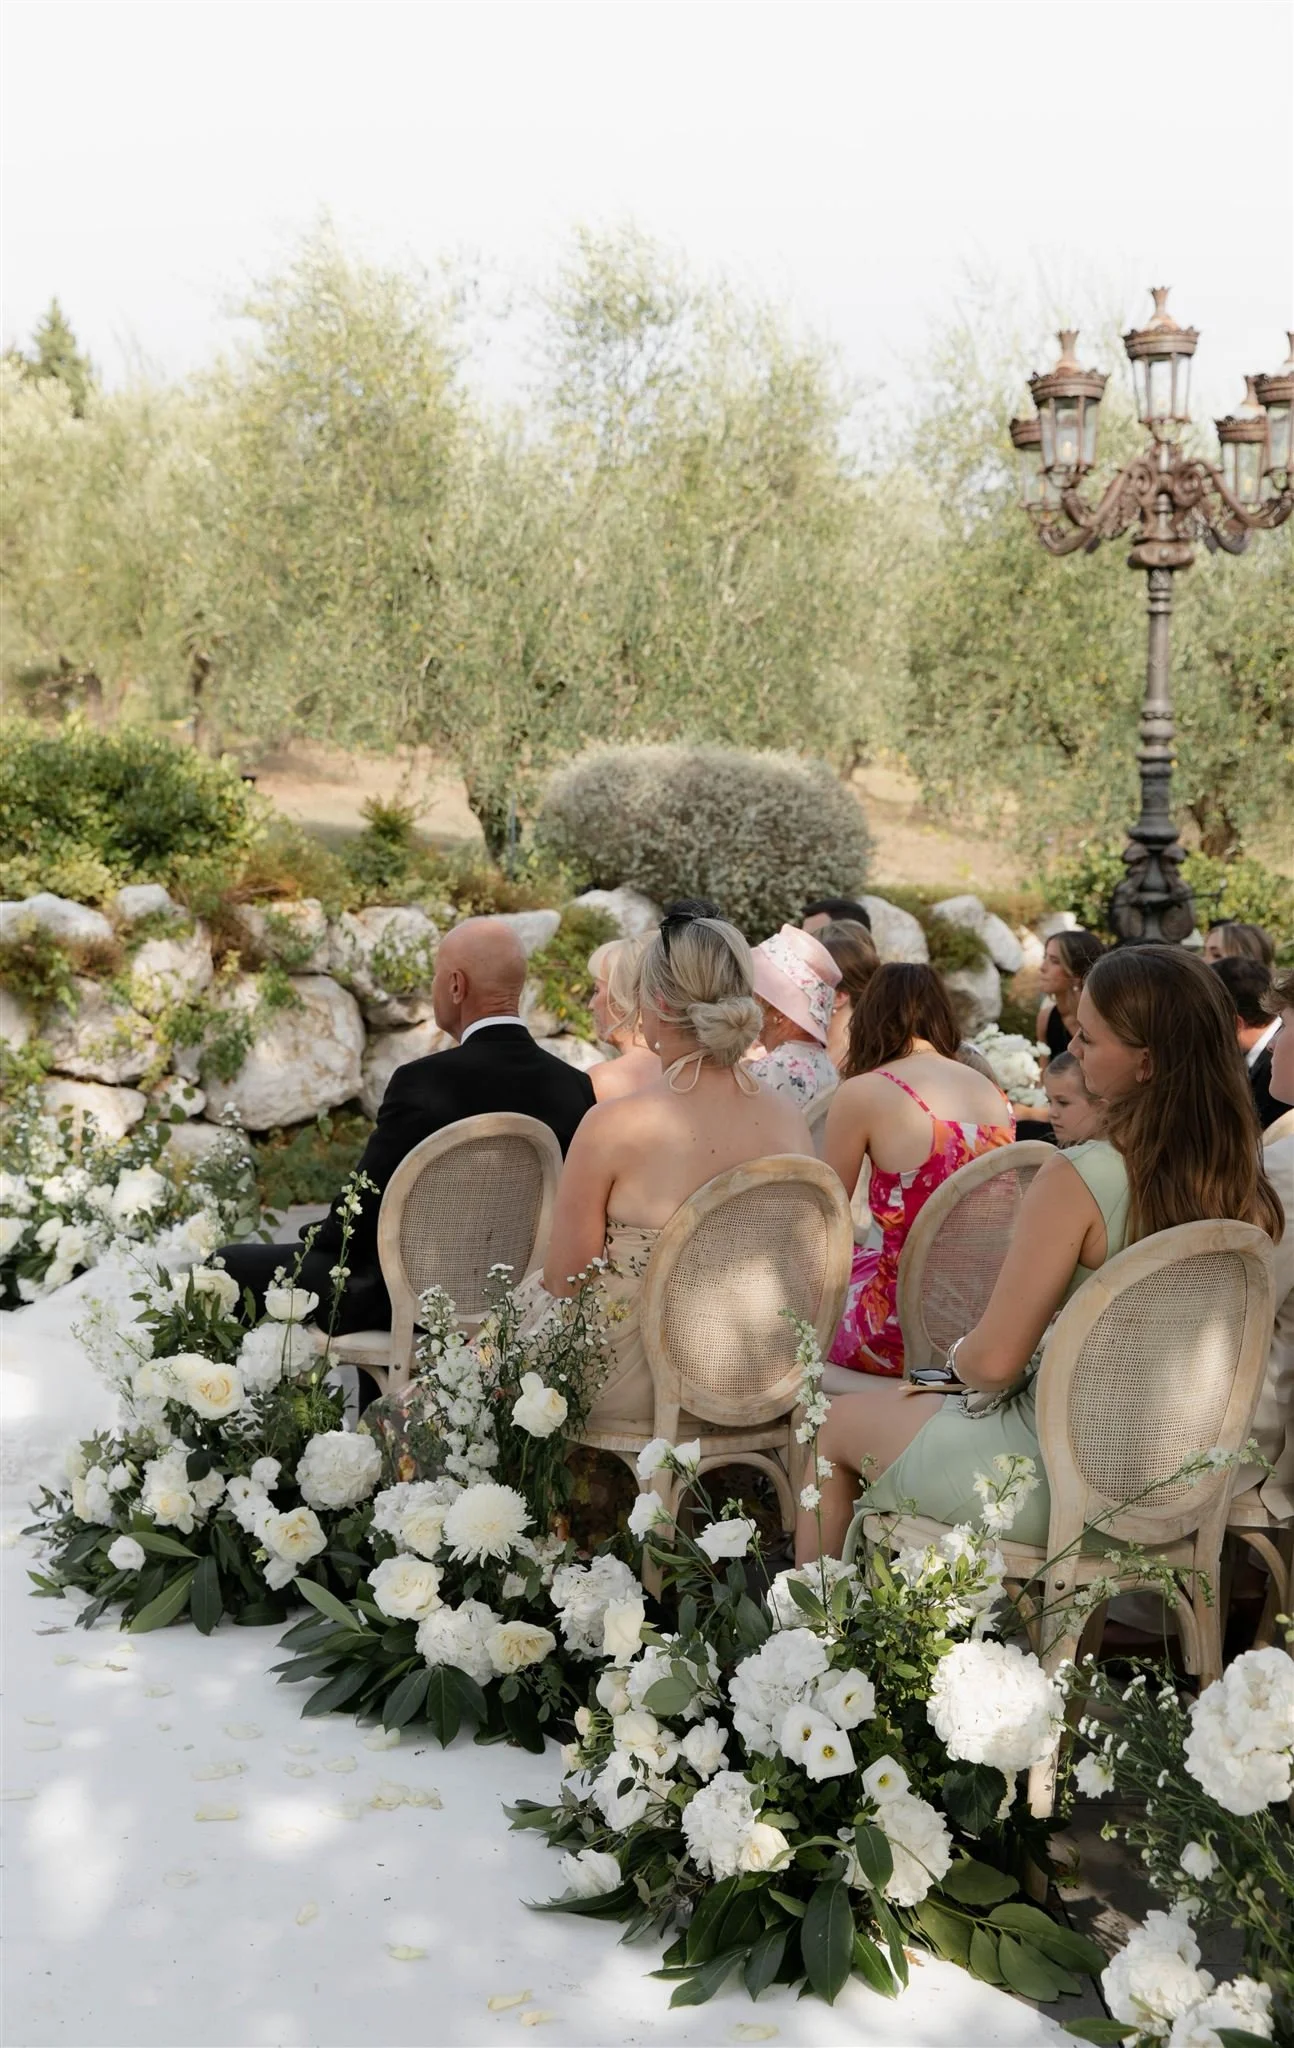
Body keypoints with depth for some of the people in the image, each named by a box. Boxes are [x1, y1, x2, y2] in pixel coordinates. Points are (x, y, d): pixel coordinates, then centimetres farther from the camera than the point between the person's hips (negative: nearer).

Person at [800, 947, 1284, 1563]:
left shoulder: (1078, 1180, -27)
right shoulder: (1246, 1184, -7)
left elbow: (993, 1363, -22)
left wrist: (957, 1358, 1)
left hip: (1054, 1485, -7)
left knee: (839, 1422, 18)